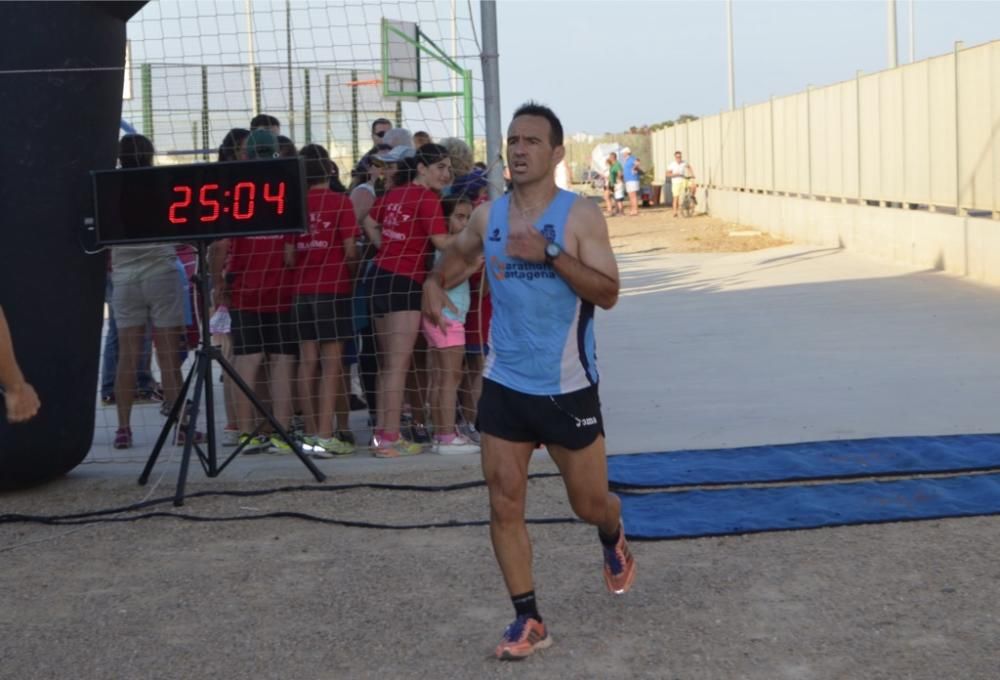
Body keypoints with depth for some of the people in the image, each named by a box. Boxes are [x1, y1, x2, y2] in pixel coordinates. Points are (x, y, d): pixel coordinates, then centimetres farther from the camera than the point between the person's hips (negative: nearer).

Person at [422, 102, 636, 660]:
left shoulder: (581, 215, -12)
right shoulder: (488, 216, 2)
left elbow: (608, 293, -19)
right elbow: (460, 254, 23)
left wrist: (551, 253, -30)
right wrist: (436, 284, 2)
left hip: (568, 387, -3)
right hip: (505, 384, 4)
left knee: (589, 502, 10)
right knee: (504, 505, 0)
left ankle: (614, 539, 47)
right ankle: (528, 619, 13)